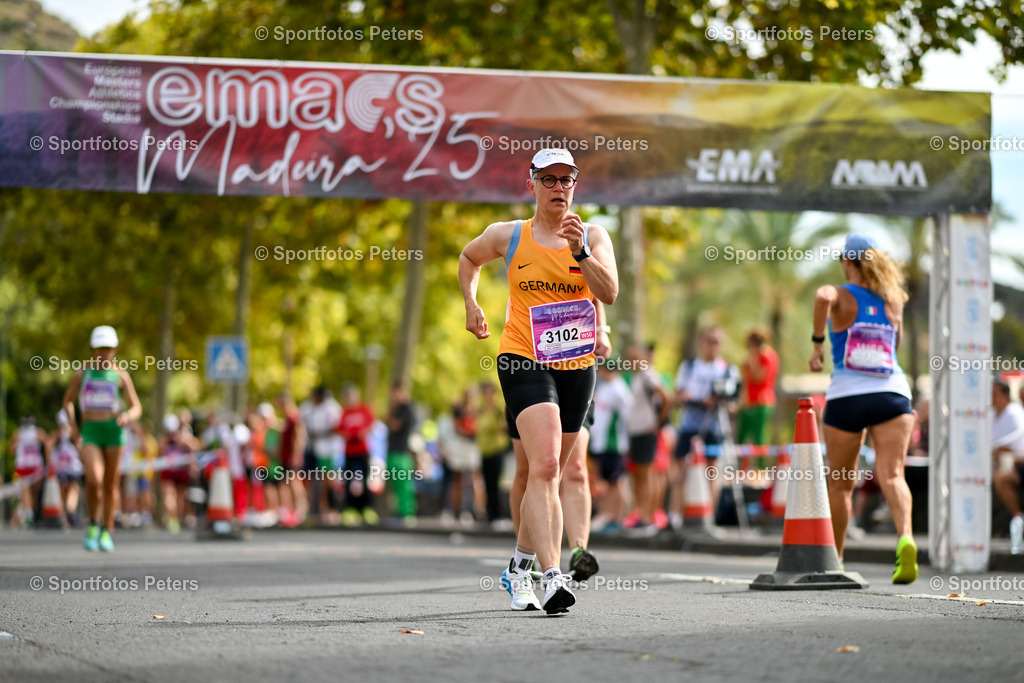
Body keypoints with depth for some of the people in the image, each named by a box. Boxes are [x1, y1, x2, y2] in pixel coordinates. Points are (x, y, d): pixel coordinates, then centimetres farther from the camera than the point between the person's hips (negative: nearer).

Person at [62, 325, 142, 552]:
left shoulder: (120, 375, 2)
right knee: (94, 480, -19)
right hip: (90, 431, 0)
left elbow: (137, 408, 2)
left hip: (114, 430, 0)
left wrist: (128, 416, -22)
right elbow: (67, 400, 19)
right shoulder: (82, 373, 6)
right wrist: (73, 425, 4)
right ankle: (93, 525, 3)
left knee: (110, 483, 6)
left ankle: (107, 531, 20)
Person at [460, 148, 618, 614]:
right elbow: (469, 258, 22)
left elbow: (610, 293, -12)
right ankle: (552, 576, -30)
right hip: (523, 361, -3)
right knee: (544, 465, -22)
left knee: (548, 476, 13)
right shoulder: (507, 236, 2)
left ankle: (520, 566, 35)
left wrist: (580, 251, -24)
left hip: (576, 365, 3)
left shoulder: (593, 236, 2)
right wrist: (471, 304, 11)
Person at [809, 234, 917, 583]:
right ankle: (905, 537, -38)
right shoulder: (893, 301, 12)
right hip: (893, 394, 2)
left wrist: (817, 342, -15)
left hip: (847, 395, -2)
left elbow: (823, 297, -25)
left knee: (840, 483, 12)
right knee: (891, 474, -10)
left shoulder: (840, 296, 0)